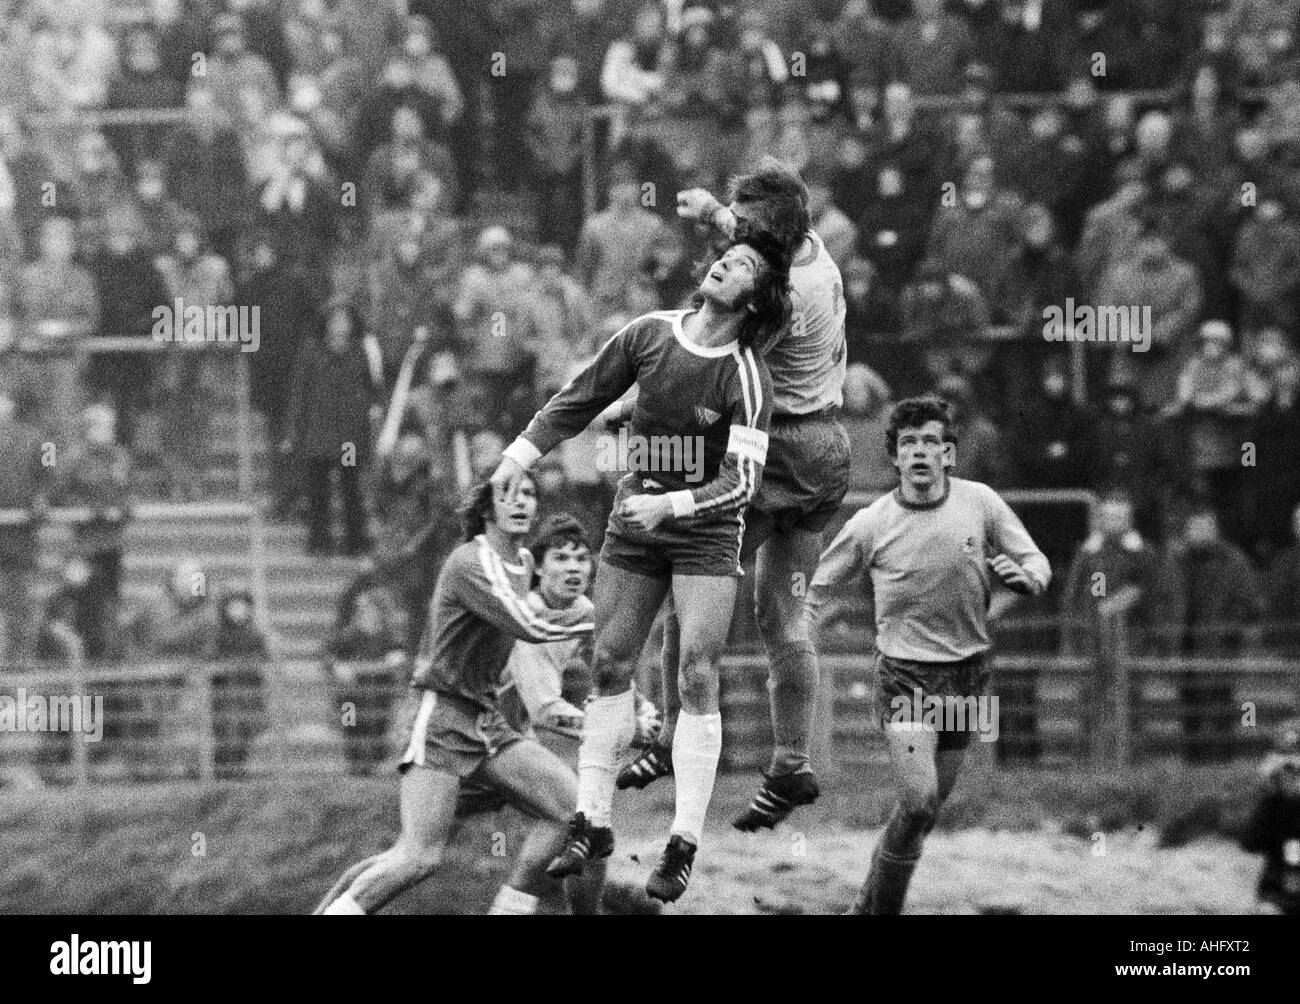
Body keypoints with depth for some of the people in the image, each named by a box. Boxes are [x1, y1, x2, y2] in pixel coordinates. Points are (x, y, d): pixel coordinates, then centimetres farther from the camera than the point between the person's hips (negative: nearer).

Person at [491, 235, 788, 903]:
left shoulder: (746, 378, -14)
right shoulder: (651, 333, -3)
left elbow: (741, 482, -19)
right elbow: (581, 399, 8)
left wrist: (670, 504, -31)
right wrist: (520, 456, 3)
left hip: (706, 533, -4)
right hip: (634, 524, 4)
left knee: (697, 678, -11)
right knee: (610, 666, 5)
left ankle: (684, 846, -8)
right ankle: (592, 824, 15)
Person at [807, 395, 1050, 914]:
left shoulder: (980, 503, -3)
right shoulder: (870, 524, -6)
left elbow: (1037, 563, 5)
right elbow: (818, 585, 5)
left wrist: (1022, 576, -19)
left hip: (966, 672, 3)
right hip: (904, 672, -3)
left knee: (930, 805, 9)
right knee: (919, 803, -18)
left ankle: (867, 905, 27)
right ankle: (881, 907, -1)